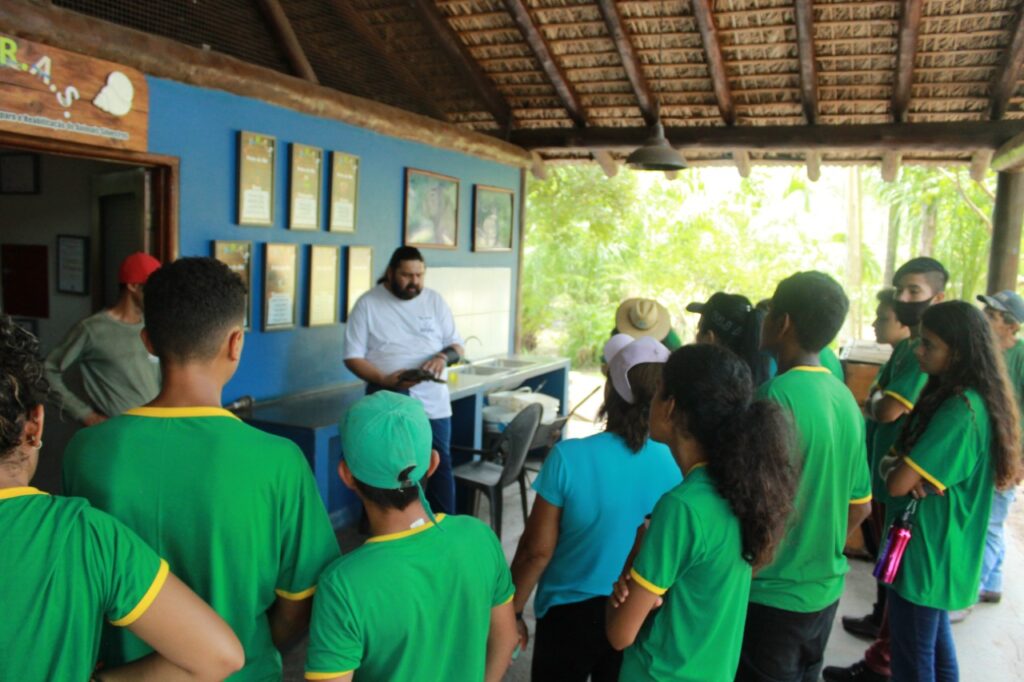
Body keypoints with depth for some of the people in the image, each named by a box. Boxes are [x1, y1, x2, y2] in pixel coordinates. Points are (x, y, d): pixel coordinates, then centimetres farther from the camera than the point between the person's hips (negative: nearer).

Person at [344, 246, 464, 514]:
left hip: (433, 399, 3)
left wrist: (444, 356, -14)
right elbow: (353, 356, -4)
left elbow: (457, 345, 11)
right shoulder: (368, 303, -1)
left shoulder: (434, 300, 7)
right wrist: (385, 380, -21)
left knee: (440, 464, 6)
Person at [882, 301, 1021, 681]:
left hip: (926, 552, -9)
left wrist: (896, 469, -5)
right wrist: (898, 464, -14)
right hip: (938, 550, 9)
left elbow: (897, 484, -26)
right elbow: (893, 460, 7)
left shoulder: (960, 410, -25)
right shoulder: (959, 398, 6)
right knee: (936, 644, 23)